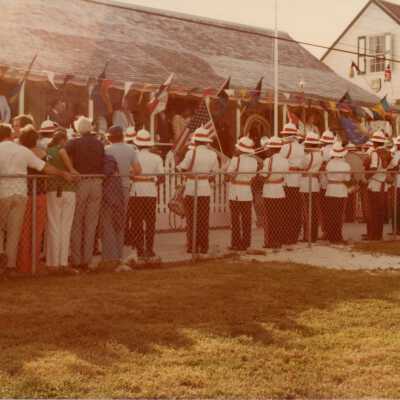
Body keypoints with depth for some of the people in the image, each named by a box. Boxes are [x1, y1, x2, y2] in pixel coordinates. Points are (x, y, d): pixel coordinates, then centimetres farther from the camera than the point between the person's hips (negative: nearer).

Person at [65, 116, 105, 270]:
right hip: (97, 184, 3)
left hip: (80, 183, -3)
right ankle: (87, 260, 11)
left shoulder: (74, 143, -6)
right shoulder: (99, 144, 5)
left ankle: (76, 260, 7)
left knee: (76, 224, 7)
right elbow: (103, 164, 4)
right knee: (91, 224, 8)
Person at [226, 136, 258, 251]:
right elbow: (253, 176, 4)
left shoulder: (236, 159, -13)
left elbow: (229, 174, -11)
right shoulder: (254, 161, 1)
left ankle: (236, 244, 5)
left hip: (235, 194, -4)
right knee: (246, 220, 9)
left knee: (235, 220, 3)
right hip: (248, 194, 4)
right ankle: (246, 243, 13)